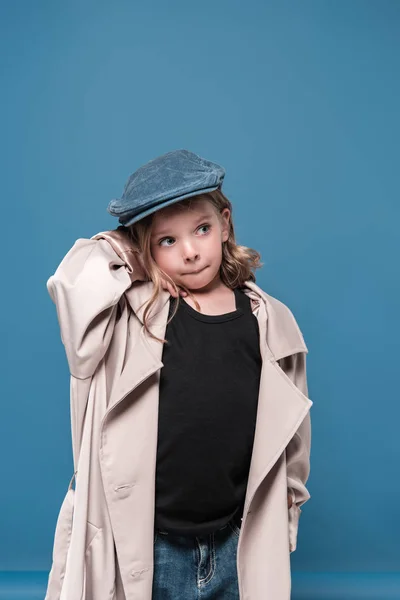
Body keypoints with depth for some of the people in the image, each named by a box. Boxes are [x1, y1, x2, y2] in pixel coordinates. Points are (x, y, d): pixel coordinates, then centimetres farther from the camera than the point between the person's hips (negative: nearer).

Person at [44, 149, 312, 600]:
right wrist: (117, 252, -13)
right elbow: (71, 285, -30)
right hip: (147, 549, -2)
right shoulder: (134, 315, -9)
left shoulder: (270, 322, -2)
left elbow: (290, 428, 9)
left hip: (238, 546, 2)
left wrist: (286, 509, 15)